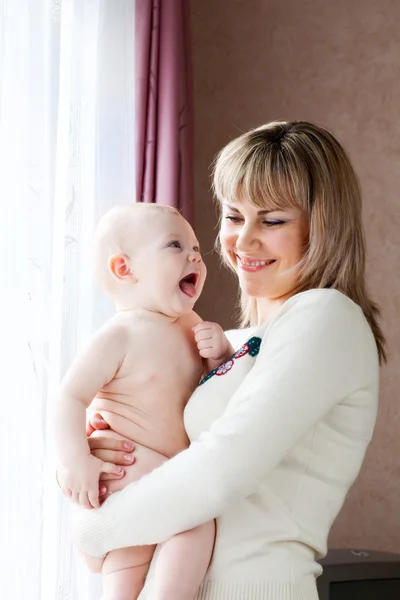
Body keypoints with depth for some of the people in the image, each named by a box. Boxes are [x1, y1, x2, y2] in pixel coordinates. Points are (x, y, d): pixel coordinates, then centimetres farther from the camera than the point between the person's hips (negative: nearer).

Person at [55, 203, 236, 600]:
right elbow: (71, 396, -19)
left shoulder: (191, 326, 5)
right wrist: (75, 459, -30)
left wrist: (220, 352, -4)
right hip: (124, 474, -6)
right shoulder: (121, 336, -16)